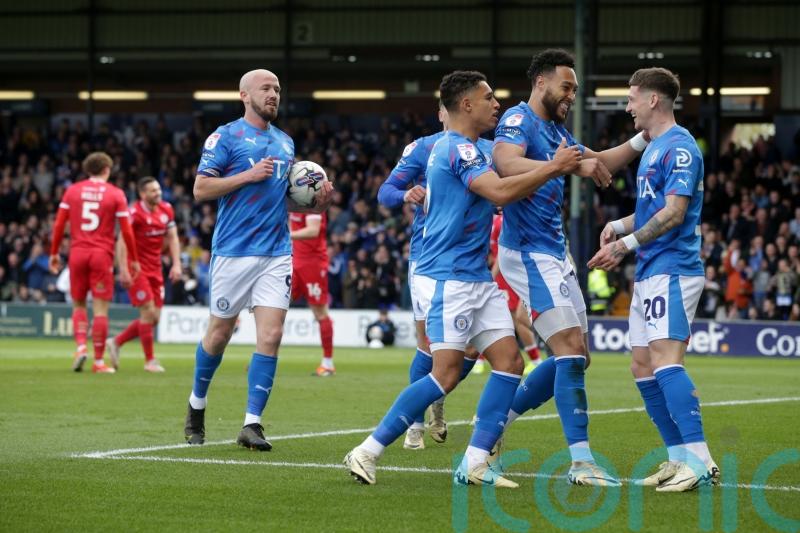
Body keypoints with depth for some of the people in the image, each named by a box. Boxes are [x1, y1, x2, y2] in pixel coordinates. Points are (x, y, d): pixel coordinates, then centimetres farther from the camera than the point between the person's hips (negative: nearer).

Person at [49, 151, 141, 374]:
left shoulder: (72, 190, 6)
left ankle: (81, 346, -7)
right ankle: (99, 361, 1)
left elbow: (59, 224, 4)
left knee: (78, 305, 14)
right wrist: (134, 260, 8)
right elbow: (126, 231, -1)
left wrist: (54, 253, 13)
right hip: (102, 255, -2)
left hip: (77, 253, 2)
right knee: (100, 309, 0)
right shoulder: (116, 194, 1)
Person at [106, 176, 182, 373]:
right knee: (148, 312, -11)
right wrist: (123, 270, -23)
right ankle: (150, 360, 1)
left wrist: (176, 264, 0)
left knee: (154, 318, 6)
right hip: (136, 268, -7)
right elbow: (122, 241, -17)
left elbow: (173, 238, 11)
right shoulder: (135, 213, -16)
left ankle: (116, 342, 23)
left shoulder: (166, 210, 4)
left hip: (155, 269, 7)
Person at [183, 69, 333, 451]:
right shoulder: (226, 137, -2)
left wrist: (316, 204, 7)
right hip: (234, 251, -4)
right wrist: (249, 175, -17)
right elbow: (201, 189, -9)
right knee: (219, 333, 7)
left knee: (270, 336, -7)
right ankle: (197, 404, 30)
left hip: (277, 253, 4)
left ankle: (252, 424, -5)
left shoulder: (285, 143, 16)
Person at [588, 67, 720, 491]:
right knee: (643, 367, 9)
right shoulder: (652, 148, 19)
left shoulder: (680, 147, -12)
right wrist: (619, 226, 7)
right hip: (649, 272, 10)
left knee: (665, 361, -19)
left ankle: (700, 462, -22)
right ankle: (680, 457, 13)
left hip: (672, 270, -10)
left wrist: (626, 244, -18)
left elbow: (674, 213, -20)